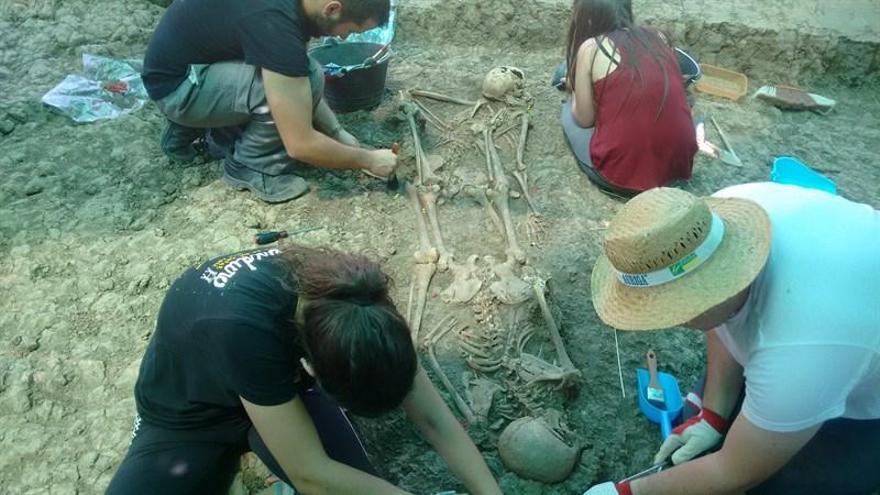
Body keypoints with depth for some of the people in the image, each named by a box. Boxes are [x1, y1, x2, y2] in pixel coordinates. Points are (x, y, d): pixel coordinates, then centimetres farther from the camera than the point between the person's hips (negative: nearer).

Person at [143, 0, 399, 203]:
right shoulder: (274, 22, -32)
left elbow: (302, 84, 10)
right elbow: (301, 144, -30)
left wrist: (337, 132, 3)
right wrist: (367, 160, -16)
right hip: (176, 84, -9)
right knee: (306, 80, -23)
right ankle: (249, 166, -3)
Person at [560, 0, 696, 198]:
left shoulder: (590, 48, -5)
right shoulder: (658, 37, 9)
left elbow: (584, 119, 1)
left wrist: (574, 88, 22)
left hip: (621, 176, -5)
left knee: (569, 110, 20)